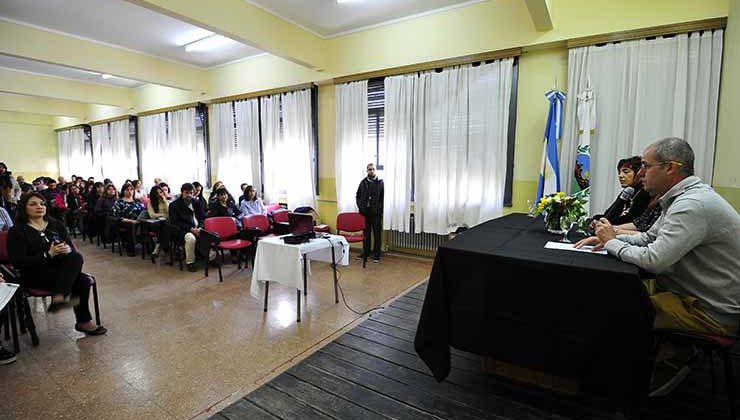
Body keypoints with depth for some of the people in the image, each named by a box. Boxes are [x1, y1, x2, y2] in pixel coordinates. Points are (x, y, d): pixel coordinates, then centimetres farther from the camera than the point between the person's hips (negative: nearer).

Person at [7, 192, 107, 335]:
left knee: (76, 257, -30)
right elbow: (18, 262, -11)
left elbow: (72, 249, 7)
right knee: (81, 281, -28)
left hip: (61, 268, 5)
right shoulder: (17, 231, -1)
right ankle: (84, 321, -19)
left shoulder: (56, 224, 12)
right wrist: (49, 255, -22)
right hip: (35, 274, -4)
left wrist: (68, 250, -17)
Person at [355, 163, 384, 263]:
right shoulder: (363, 182, 9)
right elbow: (357, 196, 15)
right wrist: (361, 207, 2)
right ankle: (365, 253, 22)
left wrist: (380, 209, -11)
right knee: (366, 234, 11)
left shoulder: (380, 182, -1)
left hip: (376, 213, -3)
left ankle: (376, 255, 9)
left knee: (377, 235, 2)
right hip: (365, 213, 3)